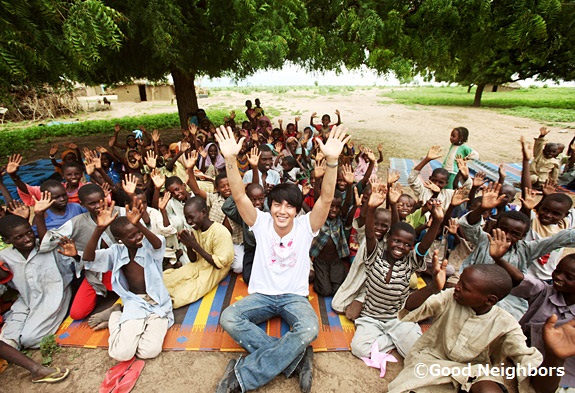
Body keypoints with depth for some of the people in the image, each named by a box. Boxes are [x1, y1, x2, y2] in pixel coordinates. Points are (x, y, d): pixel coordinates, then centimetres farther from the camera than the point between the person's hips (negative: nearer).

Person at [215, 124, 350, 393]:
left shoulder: (305, 227, -8)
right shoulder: (261, 223, -5)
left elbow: (326, 198, -22)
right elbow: (239, 195, -18)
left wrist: (332, 161, -38)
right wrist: (230, 159, -33)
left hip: (294, 296, -1)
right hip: (261, 294, 2)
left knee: (309, 329, -33)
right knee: (228, 318, -26)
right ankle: (295, 359, -21)